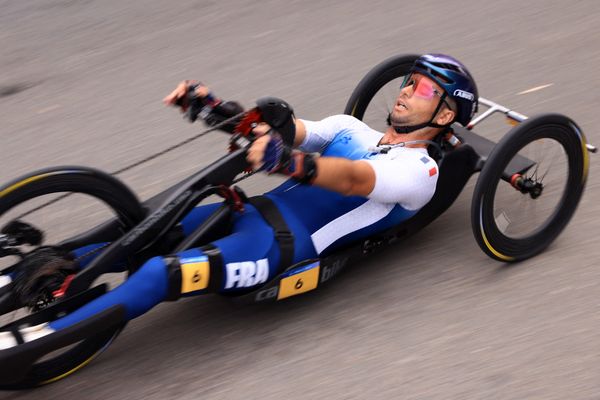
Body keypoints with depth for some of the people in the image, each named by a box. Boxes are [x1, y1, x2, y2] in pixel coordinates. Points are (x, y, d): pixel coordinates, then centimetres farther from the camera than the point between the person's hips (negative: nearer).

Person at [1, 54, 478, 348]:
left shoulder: (419, 170, -1)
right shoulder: (352, 128, 23)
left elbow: (353, 179, -20)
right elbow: (288, 129, 11)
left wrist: (284, 159, -39)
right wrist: (215, 108, -6)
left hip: (281, 247, -8)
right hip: (255, 212, 8)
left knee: (161, 273, -27)